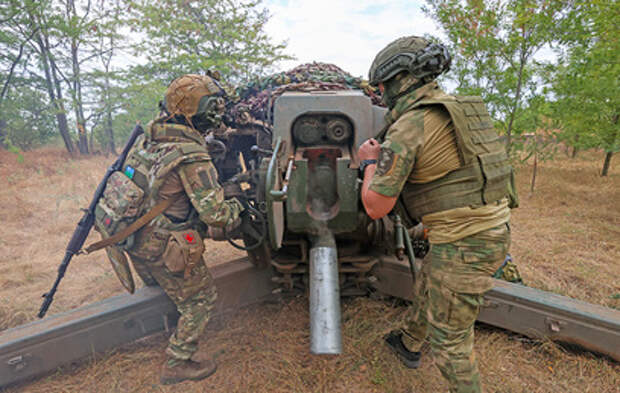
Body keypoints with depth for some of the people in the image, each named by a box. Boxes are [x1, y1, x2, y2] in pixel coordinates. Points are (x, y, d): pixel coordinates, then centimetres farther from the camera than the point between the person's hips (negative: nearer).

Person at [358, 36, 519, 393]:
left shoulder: (408, 126, -19)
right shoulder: (459, 108, 9)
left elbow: (375, 207, -17)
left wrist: (370, 162, 1)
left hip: (464, 244, -10)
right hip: (492, 229, 10)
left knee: (448, 338, 7)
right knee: (426, 289, 30)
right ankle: (409, 345, 54)